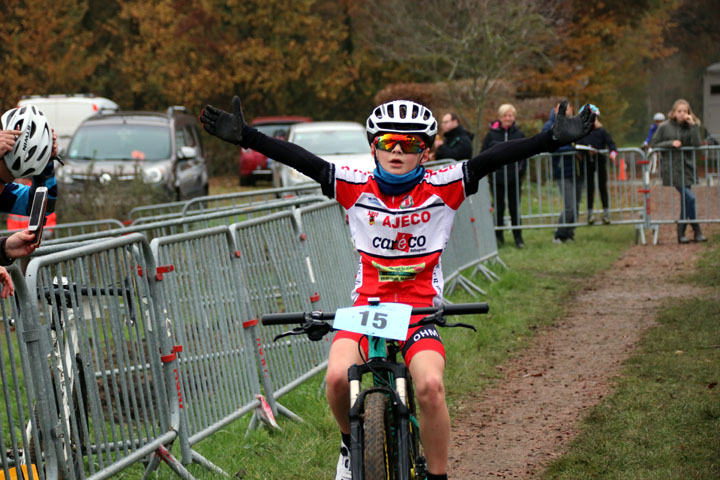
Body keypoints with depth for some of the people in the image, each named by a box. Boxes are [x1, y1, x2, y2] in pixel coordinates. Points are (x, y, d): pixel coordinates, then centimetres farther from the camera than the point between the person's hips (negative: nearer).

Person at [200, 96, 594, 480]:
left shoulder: (442, 188, -2)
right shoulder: (356, 187, -1)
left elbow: (492, 159, -11)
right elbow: (301, 161, -9)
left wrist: (554, 138, -19)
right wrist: (244, 136, -17)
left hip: (420, 312, -1)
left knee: (430, 385, -27)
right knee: (337, 377, -25)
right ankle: (351, 442, 8)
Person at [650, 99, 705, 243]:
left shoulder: (691, 126, 7)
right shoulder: (665, 127, 0)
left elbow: (696, 144, -8)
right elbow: (653, 144, 1)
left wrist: (693, 124, -12)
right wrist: (671, 143, -12)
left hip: (686, 167, 4)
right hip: (671, 168, -4)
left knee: (685, 199, 6)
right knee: (689, 197, -14)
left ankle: (681, 233, 17)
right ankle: (697, 231, -4)